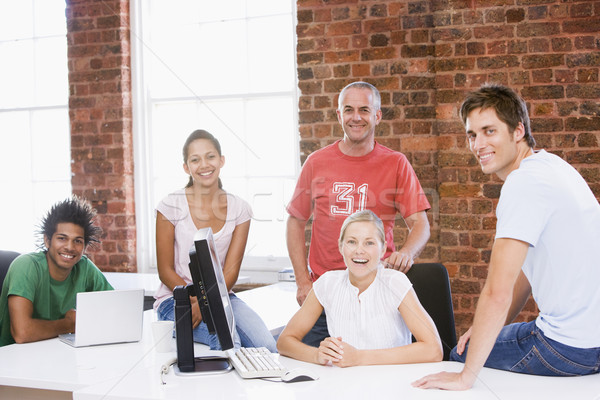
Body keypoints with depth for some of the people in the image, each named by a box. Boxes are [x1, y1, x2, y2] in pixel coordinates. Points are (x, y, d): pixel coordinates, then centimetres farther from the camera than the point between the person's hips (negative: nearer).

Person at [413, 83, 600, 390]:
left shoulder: (524, 183, -23)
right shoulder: (549, 166, 9)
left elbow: (498, 292, -27)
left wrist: (465, 377, -21)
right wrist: (490, 329, 13)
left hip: (571, 347, -9)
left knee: (460, 354, 8)